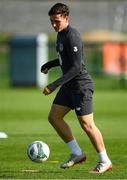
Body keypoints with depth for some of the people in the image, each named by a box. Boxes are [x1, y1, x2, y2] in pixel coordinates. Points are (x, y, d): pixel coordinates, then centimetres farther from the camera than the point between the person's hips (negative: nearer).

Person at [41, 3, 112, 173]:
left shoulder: (72, 37, -20)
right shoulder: (61, 34, 11)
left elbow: (76, 67, -24)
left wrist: (54, 85, -26)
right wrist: (49, 64, 13)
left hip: (81, 85, -10)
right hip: (69, 86, 10)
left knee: (86, 124, -8)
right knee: (54, 117, 6)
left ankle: (105, 161, 1)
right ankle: (77, 154, 12)